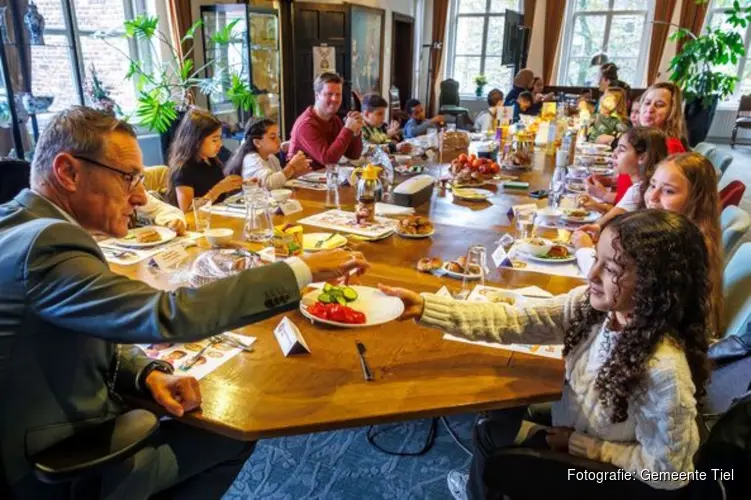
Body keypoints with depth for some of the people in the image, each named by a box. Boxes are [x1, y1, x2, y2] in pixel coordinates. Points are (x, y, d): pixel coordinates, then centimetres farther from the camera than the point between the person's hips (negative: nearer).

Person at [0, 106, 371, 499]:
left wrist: (150, 373, -12)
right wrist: (302, 270, -31)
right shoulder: (44, 242, -29)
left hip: (73, 428, 8)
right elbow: (169, 315, -37)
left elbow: (95, 338, 6)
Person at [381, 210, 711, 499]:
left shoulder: (664, 371, -38)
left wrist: (578, 443, -20)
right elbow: (509, 321, -21)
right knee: (502, 412, 19)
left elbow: (667, 470, -26)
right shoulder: (589, 305, -21)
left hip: (599, 470, -5)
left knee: (491, 434, 6)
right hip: (572, 425, 5)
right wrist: (423, 307, -30)